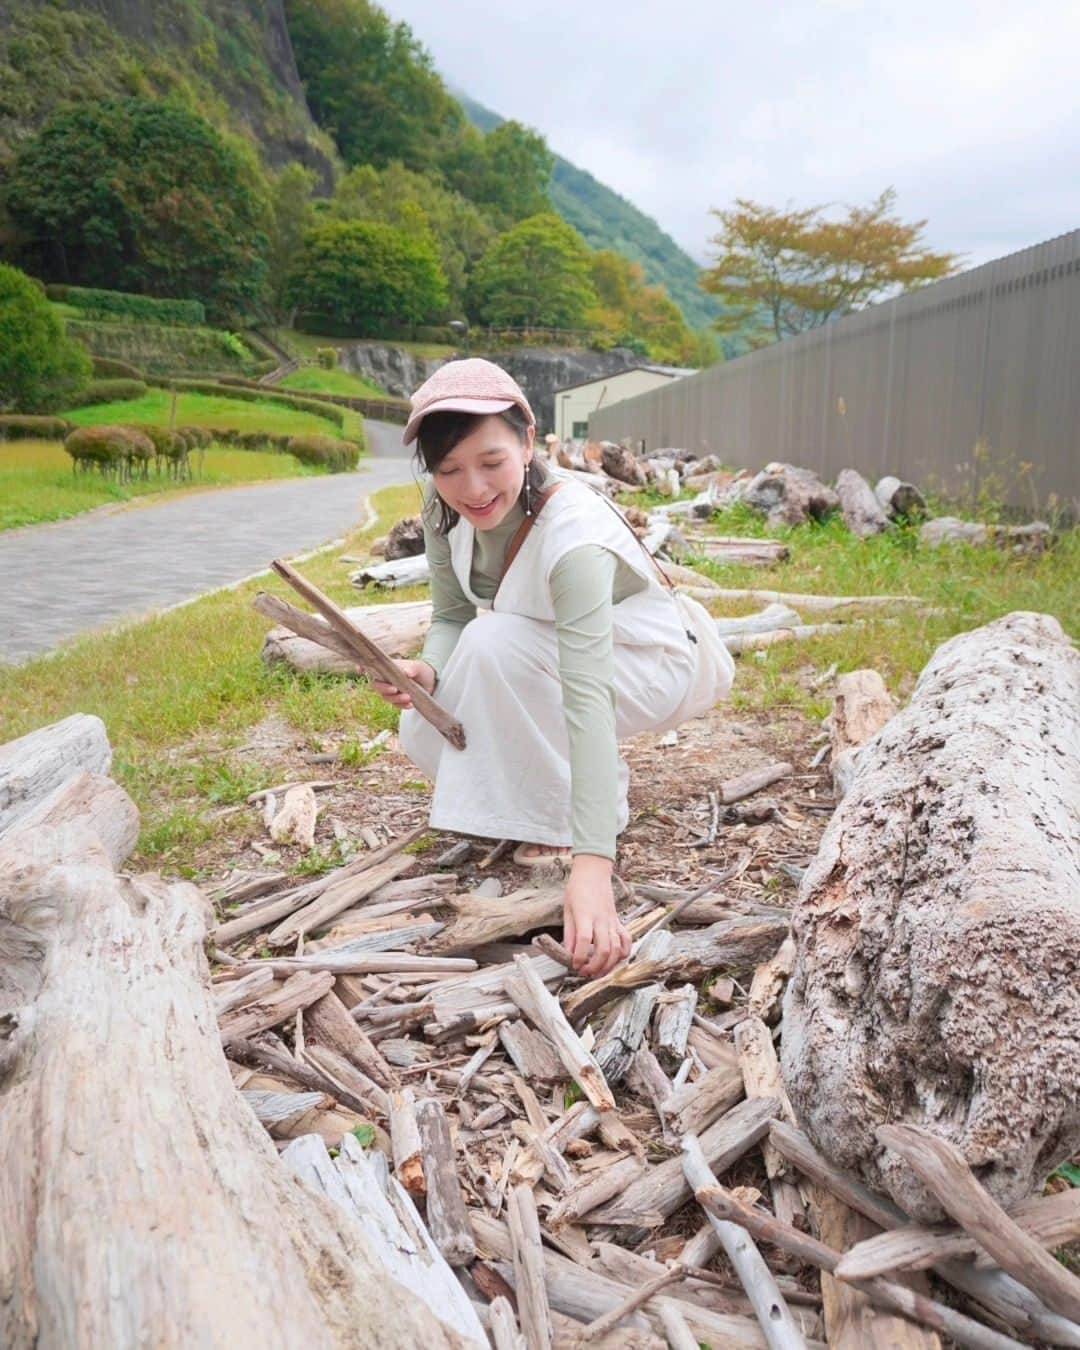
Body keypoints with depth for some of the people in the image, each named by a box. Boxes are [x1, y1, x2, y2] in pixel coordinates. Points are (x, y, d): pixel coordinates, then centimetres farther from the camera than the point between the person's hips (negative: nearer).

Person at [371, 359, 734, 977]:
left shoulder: (572, 535, -37)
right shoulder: (447, 508, -16)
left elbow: (588, 695, -46)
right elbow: (452, 617, -7)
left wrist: (592, 862, -53)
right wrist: (427, 669, -32)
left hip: (658, 665, -7)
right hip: (548, 655, 7)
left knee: (496, 643, -33)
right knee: (428, 732, -12)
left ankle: (586, 810, -12)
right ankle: (581, 776, 11)